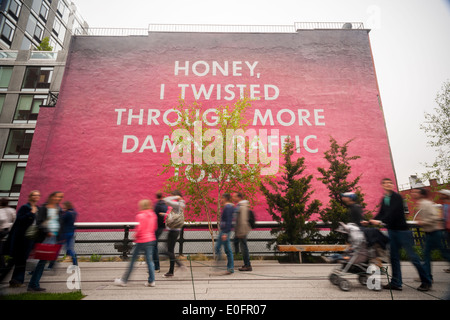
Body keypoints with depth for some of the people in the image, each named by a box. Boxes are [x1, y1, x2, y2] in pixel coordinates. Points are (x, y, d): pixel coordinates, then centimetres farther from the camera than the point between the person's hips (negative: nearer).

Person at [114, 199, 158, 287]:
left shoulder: (140, 216, -12)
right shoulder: (153, 215, 6)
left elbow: (139, 228, -17)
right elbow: (155, 228, 12)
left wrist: (135, 236, 0)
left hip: (141, 241, -5)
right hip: (151, 239, 6)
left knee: (133, 260, 7)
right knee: (149, 260, 10)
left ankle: (124, 280, 19)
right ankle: (151, 281, 11)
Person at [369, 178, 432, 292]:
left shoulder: (397, 197, -10)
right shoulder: (384, 199, 11)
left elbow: (393, 212, -22)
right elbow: (381, 214, 11)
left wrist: (381, 221, -32)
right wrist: (370, 221, -1)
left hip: (402, 230, -6)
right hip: (391, 230, 6)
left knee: (412, 256, 1)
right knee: (394, 257, 7)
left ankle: (426, 281, 18)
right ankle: (396, 282, 12)